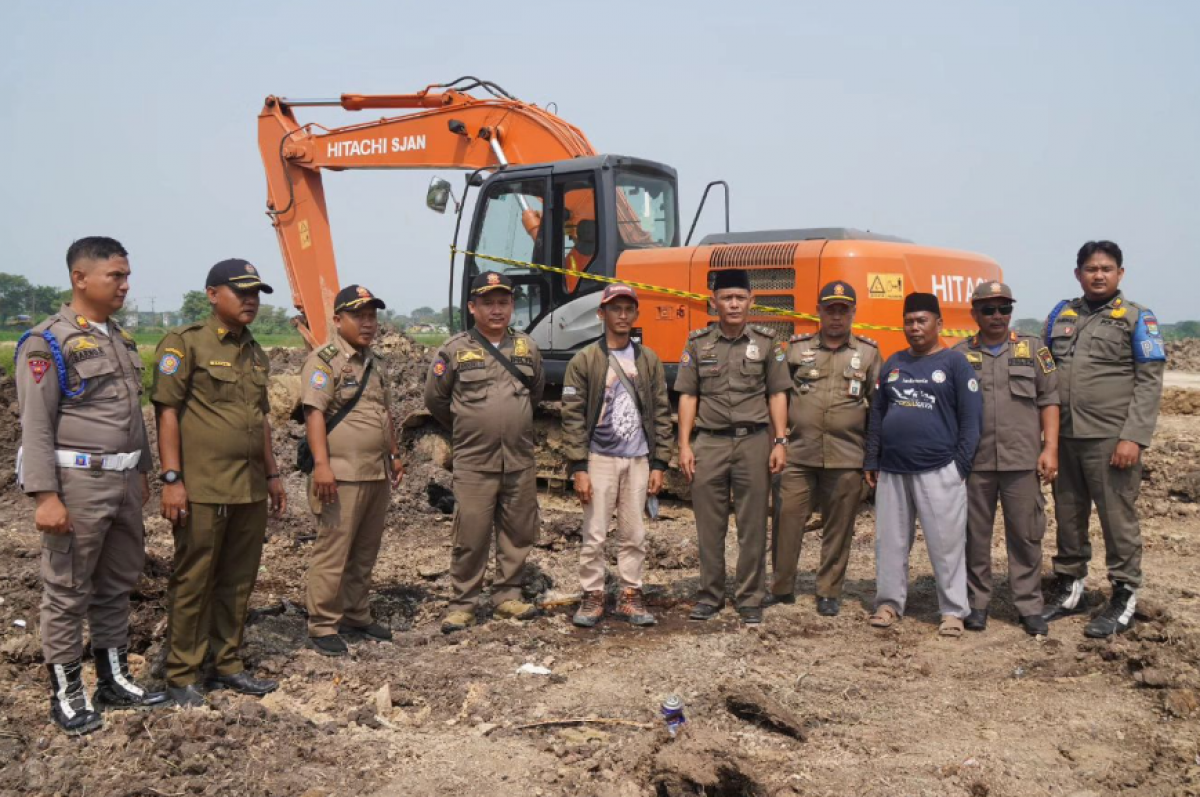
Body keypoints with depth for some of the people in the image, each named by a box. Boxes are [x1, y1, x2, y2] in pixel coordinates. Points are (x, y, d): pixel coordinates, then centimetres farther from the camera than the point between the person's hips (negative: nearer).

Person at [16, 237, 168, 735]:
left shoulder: (122, 341, 13)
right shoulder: (48, 342, -10)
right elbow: (35, 425, -14)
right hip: (78, 483, -7)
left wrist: (142, 471, 19)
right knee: (68, 592, 4)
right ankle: (66, 694, 15)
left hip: (123, 481, 8)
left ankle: (115, 681, 28)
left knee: (118, 584, 15)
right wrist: (45, 496, -19)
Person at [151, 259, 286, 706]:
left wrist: (272, 475, 19)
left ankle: (227, 665, 24)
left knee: (238, 581, 12)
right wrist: (171, 479, -15)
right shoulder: (185, 344, -6)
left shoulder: (255, 354, 16)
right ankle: (182, 677, 12)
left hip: (250, 489, 7)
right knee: (193, 582, 1)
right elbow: (167, 412, -10)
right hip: (202, 488, -7)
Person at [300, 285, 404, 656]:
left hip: (378, 474, 8)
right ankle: (322, 626, 5)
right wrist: (321, 463, -25)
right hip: (343, 475, -8)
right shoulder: (323, 361, -8)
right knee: (332, 553, -3)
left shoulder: (374, 363, 19)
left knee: (365, 553, 14)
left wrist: (394, 455, 25)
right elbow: (314, 412, -17)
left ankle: (356, 616, 25)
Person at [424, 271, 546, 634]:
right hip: (474, 463, -4)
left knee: (518, 534, 10)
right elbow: (435, 398, 6)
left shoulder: (527, 347, 8)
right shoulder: (455, 350, -3)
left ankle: (507, 597, 24)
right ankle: (462, 604, 10)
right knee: (471, 536, -2)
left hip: (520, 461, 4)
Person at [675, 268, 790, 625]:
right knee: (709, 526, 7)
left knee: (753, 526, 4)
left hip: (754, 441, -1)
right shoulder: (698, 343, 5)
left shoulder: (766, 342, 4)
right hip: (709, 442, 1)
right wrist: (684, 445, -1)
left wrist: (780, 442, -3)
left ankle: (750, 599, 15)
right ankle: (710, 596, 19)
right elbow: (688, 396, 5)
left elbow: (777, 395, 4)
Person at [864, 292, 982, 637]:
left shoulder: (955, 362, -1)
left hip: (938, 471, -5)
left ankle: (953, 611, 9)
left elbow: (971, 417, -5)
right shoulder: (892, 364, 13)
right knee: (890, 542, 10)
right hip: (892, 470, 5)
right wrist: (871, 462, 10)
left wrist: (960, 465, -9)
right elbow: (877, 415, 15)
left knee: (947, 543, -1)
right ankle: (889, 603, 21)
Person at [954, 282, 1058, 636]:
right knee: (975, 535, 7)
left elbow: (1049, 401, 5)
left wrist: (1050, 449, -3)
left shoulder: (1033, 349, 8)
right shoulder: (960, 355, 8)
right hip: (974, 462, 0)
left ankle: (1029, 606, 15)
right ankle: (977, 603, 19)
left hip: (1023, 461, 0)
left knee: (1026, 535, 4)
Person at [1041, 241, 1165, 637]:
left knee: (1118, 518, 0)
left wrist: (1133, 438, -15)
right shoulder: (1061, 315, 12)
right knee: (1068, 515, 13)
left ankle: (1124, 598, 12)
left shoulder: (1137, 318, 0)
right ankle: (1070, 588, 26)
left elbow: (1150, 382, -6)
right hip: (1064, 436, 5)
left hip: (1110, 439, -4)